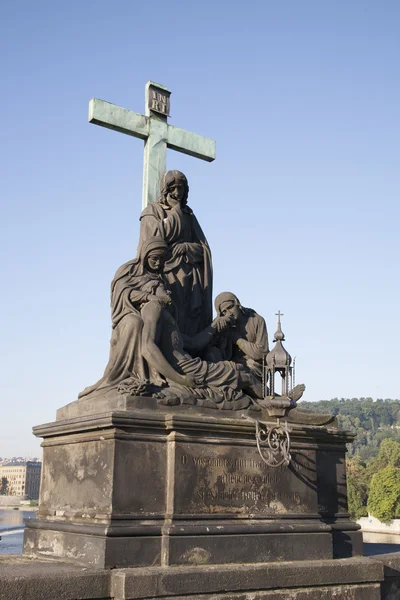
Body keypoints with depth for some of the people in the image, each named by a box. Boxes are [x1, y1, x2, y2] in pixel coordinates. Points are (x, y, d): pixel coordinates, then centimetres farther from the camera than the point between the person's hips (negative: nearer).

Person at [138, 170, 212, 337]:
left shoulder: (188, 213, 20)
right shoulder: (152, 211, 10)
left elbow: (202, 248, 11)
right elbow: (157, 235, -11)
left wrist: (179, 248, -6)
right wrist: (175, 212, -2)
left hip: (187, 276, 4)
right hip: (162, 272, -4)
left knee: (191, 324, -11)